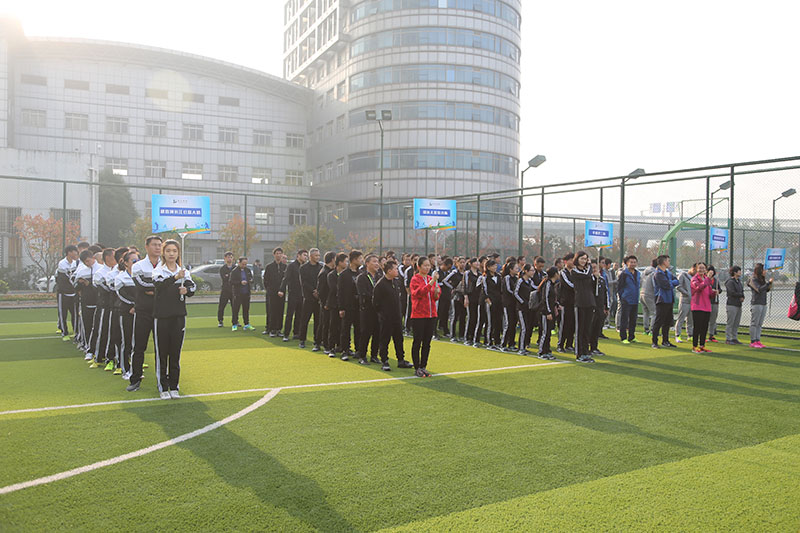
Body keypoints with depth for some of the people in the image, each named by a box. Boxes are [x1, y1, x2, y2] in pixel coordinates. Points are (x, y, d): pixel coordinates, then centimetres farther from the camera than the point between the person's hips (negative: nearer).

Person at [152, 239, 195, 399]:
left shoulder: (184, 272, 9)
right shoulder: (158, 270, -1)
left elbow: (192, 287, -6)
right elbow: (159, 285, -22)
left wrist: (186, 290, -29)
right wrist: (175, 278, -38)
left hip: (179, 316, 3)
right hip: (161, 316, -2)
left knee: (175, 353, 8)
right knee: (161, 353, 3)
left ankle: (174, 387, 17)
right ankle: (163, 388, 12)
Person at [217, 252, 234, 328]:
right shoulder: (222, 268, 5)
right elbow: (223, 278, -9)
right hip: (225, 290, -1)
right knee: (221, 306, -1)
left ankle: (235, 321, 13)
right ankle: (220, 321, 11)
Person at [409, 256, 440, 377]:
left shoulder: (431, 279, 11)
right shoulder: (415, 279, -6)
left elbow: (435, 297, 12)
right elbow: (420, 292, -23)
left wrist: (436, 292, -10)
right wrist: (432, 281, -29)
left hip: (431, 315, 6)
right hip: (418, 315, -6)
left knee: (427, 343, 8)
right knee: (417, 342, -1)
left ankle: (423, 367, 17)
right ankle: (417, 368, 8)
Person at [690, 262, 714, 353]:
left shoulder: (707, 279, 17)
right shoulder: (694, 278, -4)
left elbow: (710, 294, 19)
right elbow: (699, 286, -26)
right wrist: (708, 279, -21)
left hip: (707, 307, 7)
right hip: (697, 307, -7)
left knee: (705, 327, 9)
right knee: (697, 327, -5)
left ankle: (702, 345, 19)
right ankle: (694, 346, 3)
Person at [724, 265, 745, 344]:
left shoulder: (738, 281, 17)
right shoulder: (730, 282, -10)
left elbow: (742, 291, 17)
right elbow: (732, 293, -18)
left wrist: (742, 297, -4)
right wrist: (741, 295, -3)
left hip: (738, 305, 8)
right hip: (731, 305, -8)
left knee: (736, 323, 10)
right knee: (730, 323, -5)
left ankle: (734, 338, 16)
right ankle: (728, 339, -1)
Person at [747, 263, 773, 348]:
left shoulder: (762, 279, 14)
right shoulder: (753, 279, -9)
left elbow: (765, 290, 22)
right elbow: (759, 289, -20)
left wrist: (769, 288, 2)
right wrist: (769, 282, -16)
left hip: (763, 304, 8)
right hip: (756, 304, -8)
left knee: (760, 324, 9)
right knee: (754, 323, -4)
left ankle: (757, 340, 13)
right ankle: (753, 342, -1)